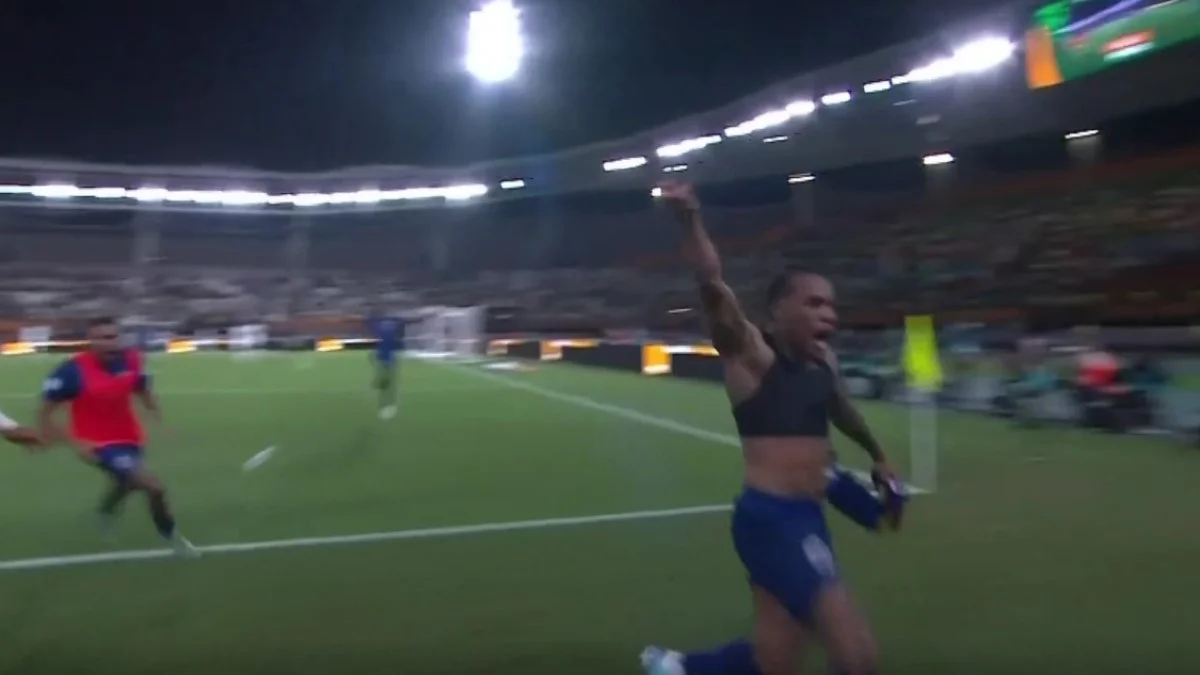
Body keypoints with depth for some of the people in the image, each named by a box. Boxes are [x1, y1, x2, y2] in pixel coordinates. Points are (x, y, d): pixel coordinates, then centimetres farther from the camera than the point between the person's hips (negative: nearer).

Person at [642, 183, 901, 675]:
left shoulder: (821, 359, 12)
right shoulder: (752, 355, -9)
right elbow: (714, 290, -26)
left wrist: (877, 456, 46)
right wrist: (692, 221, -41)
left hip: (806, 518, 8)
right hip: (769, 519, -8)